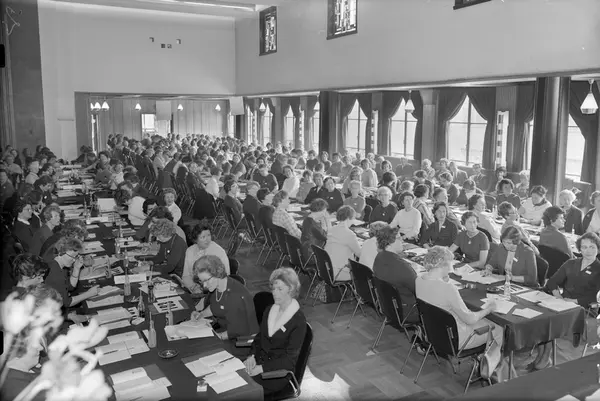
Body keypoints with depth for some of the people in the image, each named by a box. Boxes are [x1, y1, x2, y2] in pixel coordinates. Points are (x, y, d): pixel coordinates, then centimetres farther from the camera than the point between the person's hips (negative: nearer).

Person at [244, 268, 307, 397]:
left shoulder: (299, 321, -13)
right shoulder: (269, 310, 8)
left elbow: (290, 360, -14)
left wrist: (262, 368, -22)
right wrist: (252, 355, -5)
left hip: (279, 372, -6)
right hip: (259, 361, 6)